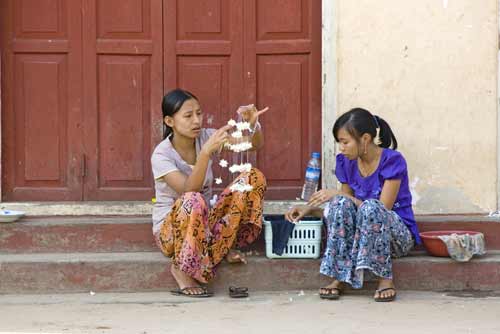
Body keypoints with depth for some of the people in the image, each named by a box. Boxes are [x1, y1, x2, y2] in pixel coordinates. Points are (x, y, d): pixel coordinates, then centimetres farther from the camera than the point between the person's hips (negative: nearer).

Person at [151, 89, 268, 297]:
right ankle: (181, 268, -20)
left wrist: (253, 124, -30)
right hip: (171, 229, -5)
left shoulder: (205, 138, -5)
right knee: (193, 201, -41)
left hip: (204, 221, 5)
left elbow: (256, 144, -8)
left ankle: (222, 244, -11)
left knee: (253, 177, -12)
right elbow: (189, 190, -34)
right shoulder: (162, 155, -19)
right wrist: (206, 151, -44)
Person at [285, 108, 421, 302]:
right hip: (360, 235, 5)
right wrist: (311, 210, -8)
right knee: (341, 204, -26)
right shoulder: (347, 163, 3)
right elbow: (343, 211, 8)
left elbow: (382, 208, -20)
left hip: (398, 234, -5)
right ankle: (340, 277, -24)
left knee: (370, 207, -37)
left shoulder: (393, 161, -15)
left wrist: (337, 194, -20)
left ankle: (385, 278, -25)